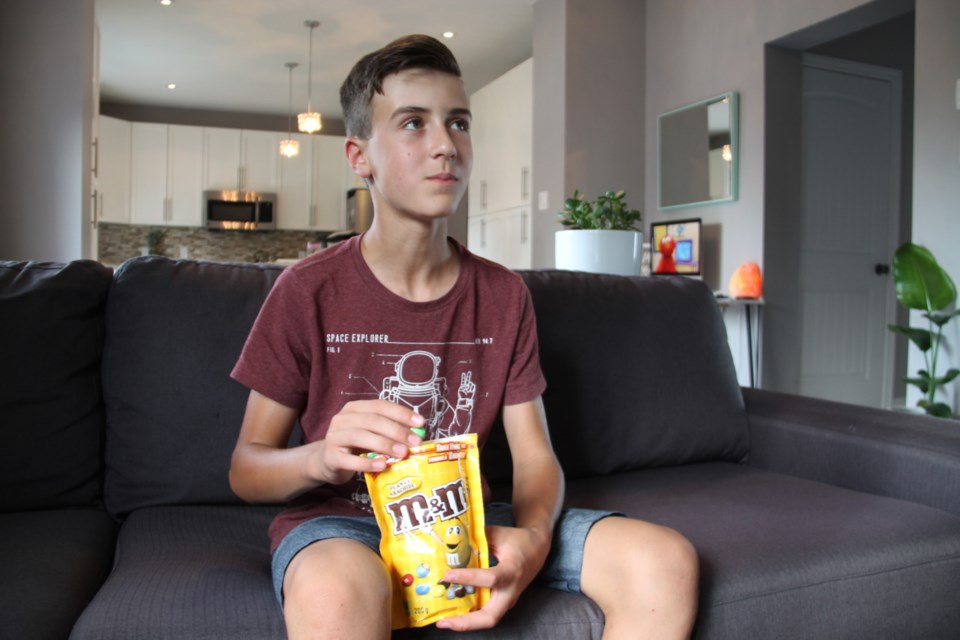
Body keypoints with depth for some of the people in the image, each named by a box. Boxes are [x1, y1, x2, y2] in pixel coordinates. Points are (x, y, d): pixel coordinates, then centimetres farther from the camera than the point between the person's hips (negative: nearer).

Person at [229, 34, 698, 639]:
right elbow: (246, 468, -3)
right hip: (339, 520, -3)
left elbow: (534, 453, 2)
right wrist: (322, 458, -26)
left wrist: (533, 537, -20)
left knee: (666, 562, -16)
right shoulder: (308, 291, -7)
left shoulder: (504, 296, 2)